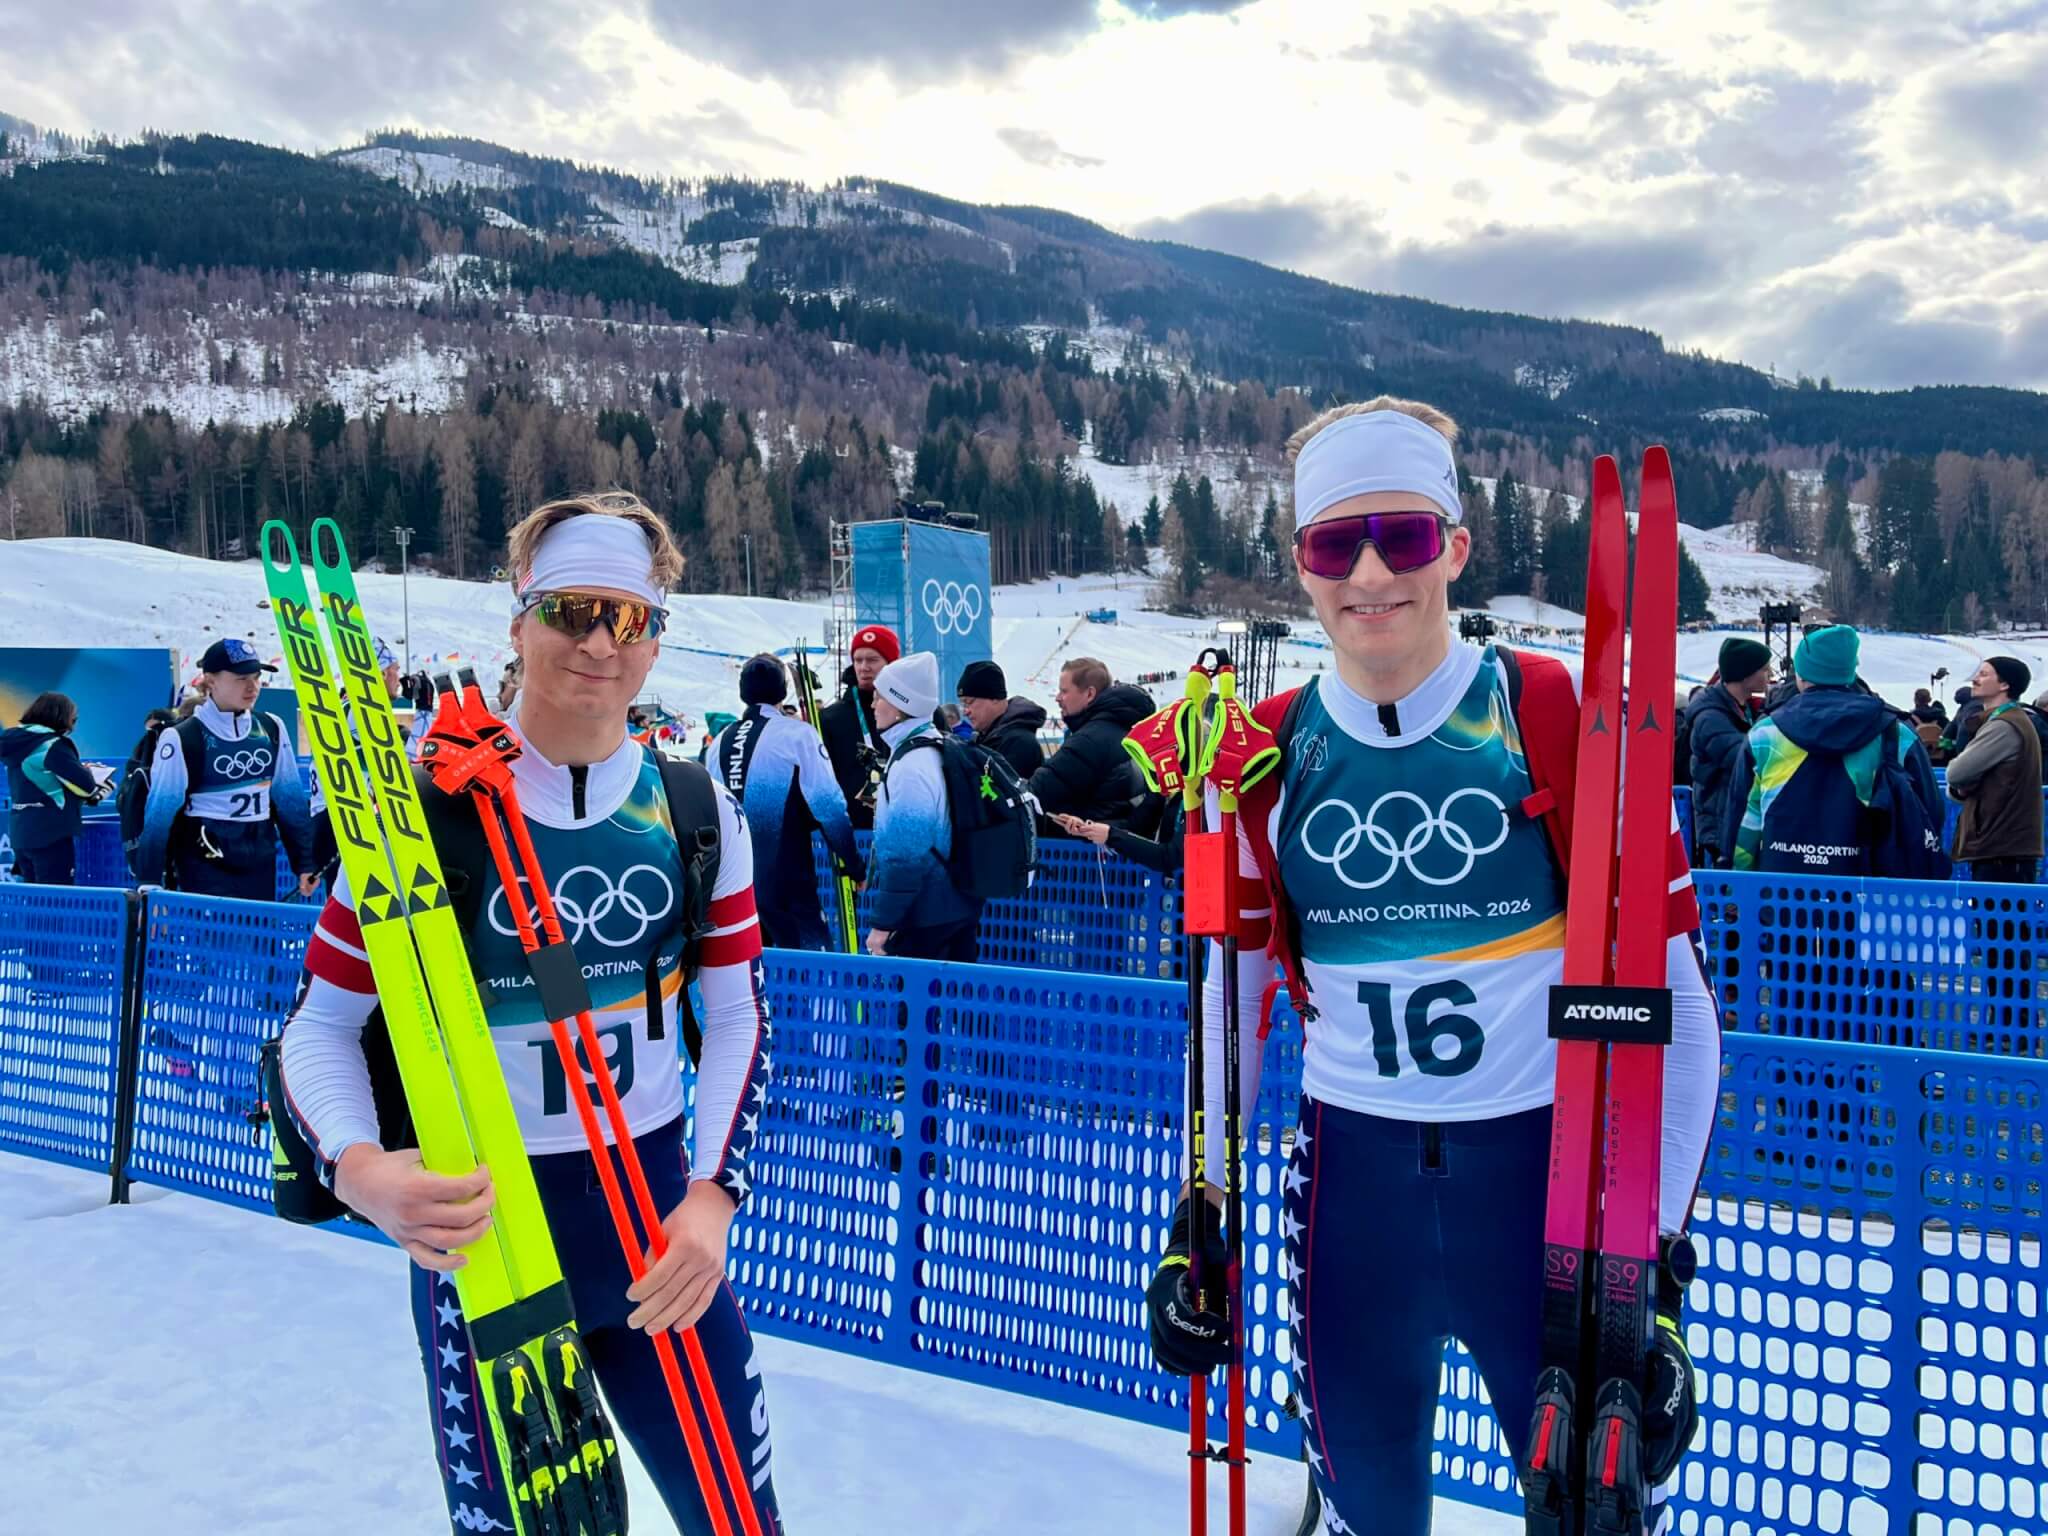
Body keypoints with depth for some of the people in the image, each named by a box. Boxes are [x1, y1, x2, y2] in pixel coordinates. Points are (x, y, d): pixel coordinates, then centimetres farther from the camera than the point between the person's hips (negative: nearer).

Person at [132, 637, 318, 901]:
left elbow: (290, 798, 12)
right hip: (205, 867, -5)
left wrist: (305, 862, 10)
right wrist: (149, 882, -9)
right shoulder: (181, 739, -8)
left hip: (260, 865, 5)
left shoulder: (271, 730, 6)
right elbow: (159, 813, -7)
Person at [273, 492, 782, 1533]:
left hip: (660, 1217, 4)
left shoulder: (696, 809, 0)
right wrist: (359, 1171, -24)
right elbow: (321, 1027, -6)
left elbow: (738, 1015, 4)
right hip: (478, 1224, -3)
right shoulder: (428, 806, -11)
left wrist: (713, 1194, -9)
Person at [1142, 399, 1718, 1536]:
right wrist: (1197, 1222, 7)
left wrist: (1654, 1257, -11)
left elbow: (1668, 1004, -8)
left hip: (1549, 1174, -2)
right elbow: (1229, 1005, 8)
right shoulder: (1262, 759, 0)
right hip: (1349, 1182, 2)